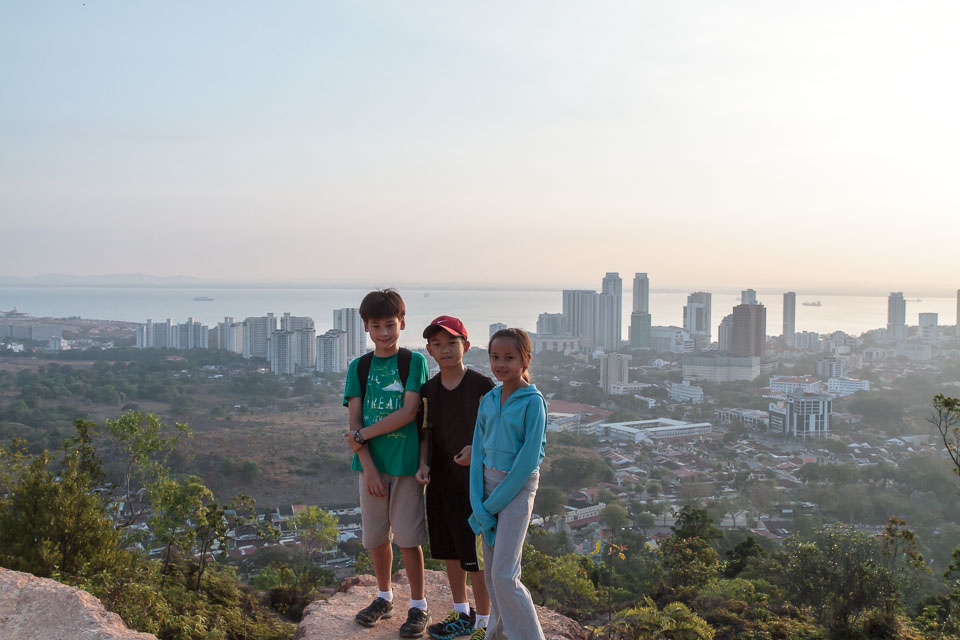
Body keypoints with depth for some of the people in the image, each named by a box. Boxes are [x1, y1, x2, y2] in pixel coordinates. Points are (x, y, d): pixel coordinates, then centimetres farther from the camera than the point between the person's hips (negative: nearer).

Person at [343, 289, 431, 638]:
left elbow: (408, 413, -12)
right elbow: (354, 421, 0)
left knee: (408, 538, 1)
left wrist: (363, 434, -11)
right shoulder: (359, 367, 6)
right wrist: (369, 468, -10)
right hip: (371, 464, 3)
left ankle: (418, 607, 15)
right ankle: (384, 597, 32)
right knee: (375, 537, 13)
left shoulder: (414, 361, -3)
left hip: (405, 463, -3)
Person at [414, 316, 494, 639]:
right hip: (439, 482, 6)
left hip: (473, 482, -6)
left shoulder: (481, 386, -10)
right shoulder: (428, 389, 6)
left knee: (475, 555, -1)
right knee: (449, 551, 16)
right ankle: (462, 614, 32)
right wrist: (423, 464, -5)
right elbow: (428, 432, 11)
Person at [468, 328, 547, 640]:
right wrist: (478, 504, -5)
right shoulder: (488, 400, 4)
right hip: (488, 482, 6)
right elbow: (478, 451, 4)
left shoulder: (532, 401, -13)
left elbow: (529, 459, -15)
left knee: (504, 575, -7)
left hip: (518, 486, -6)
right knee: (490, 572, 11)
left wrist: (492, 504, -12)